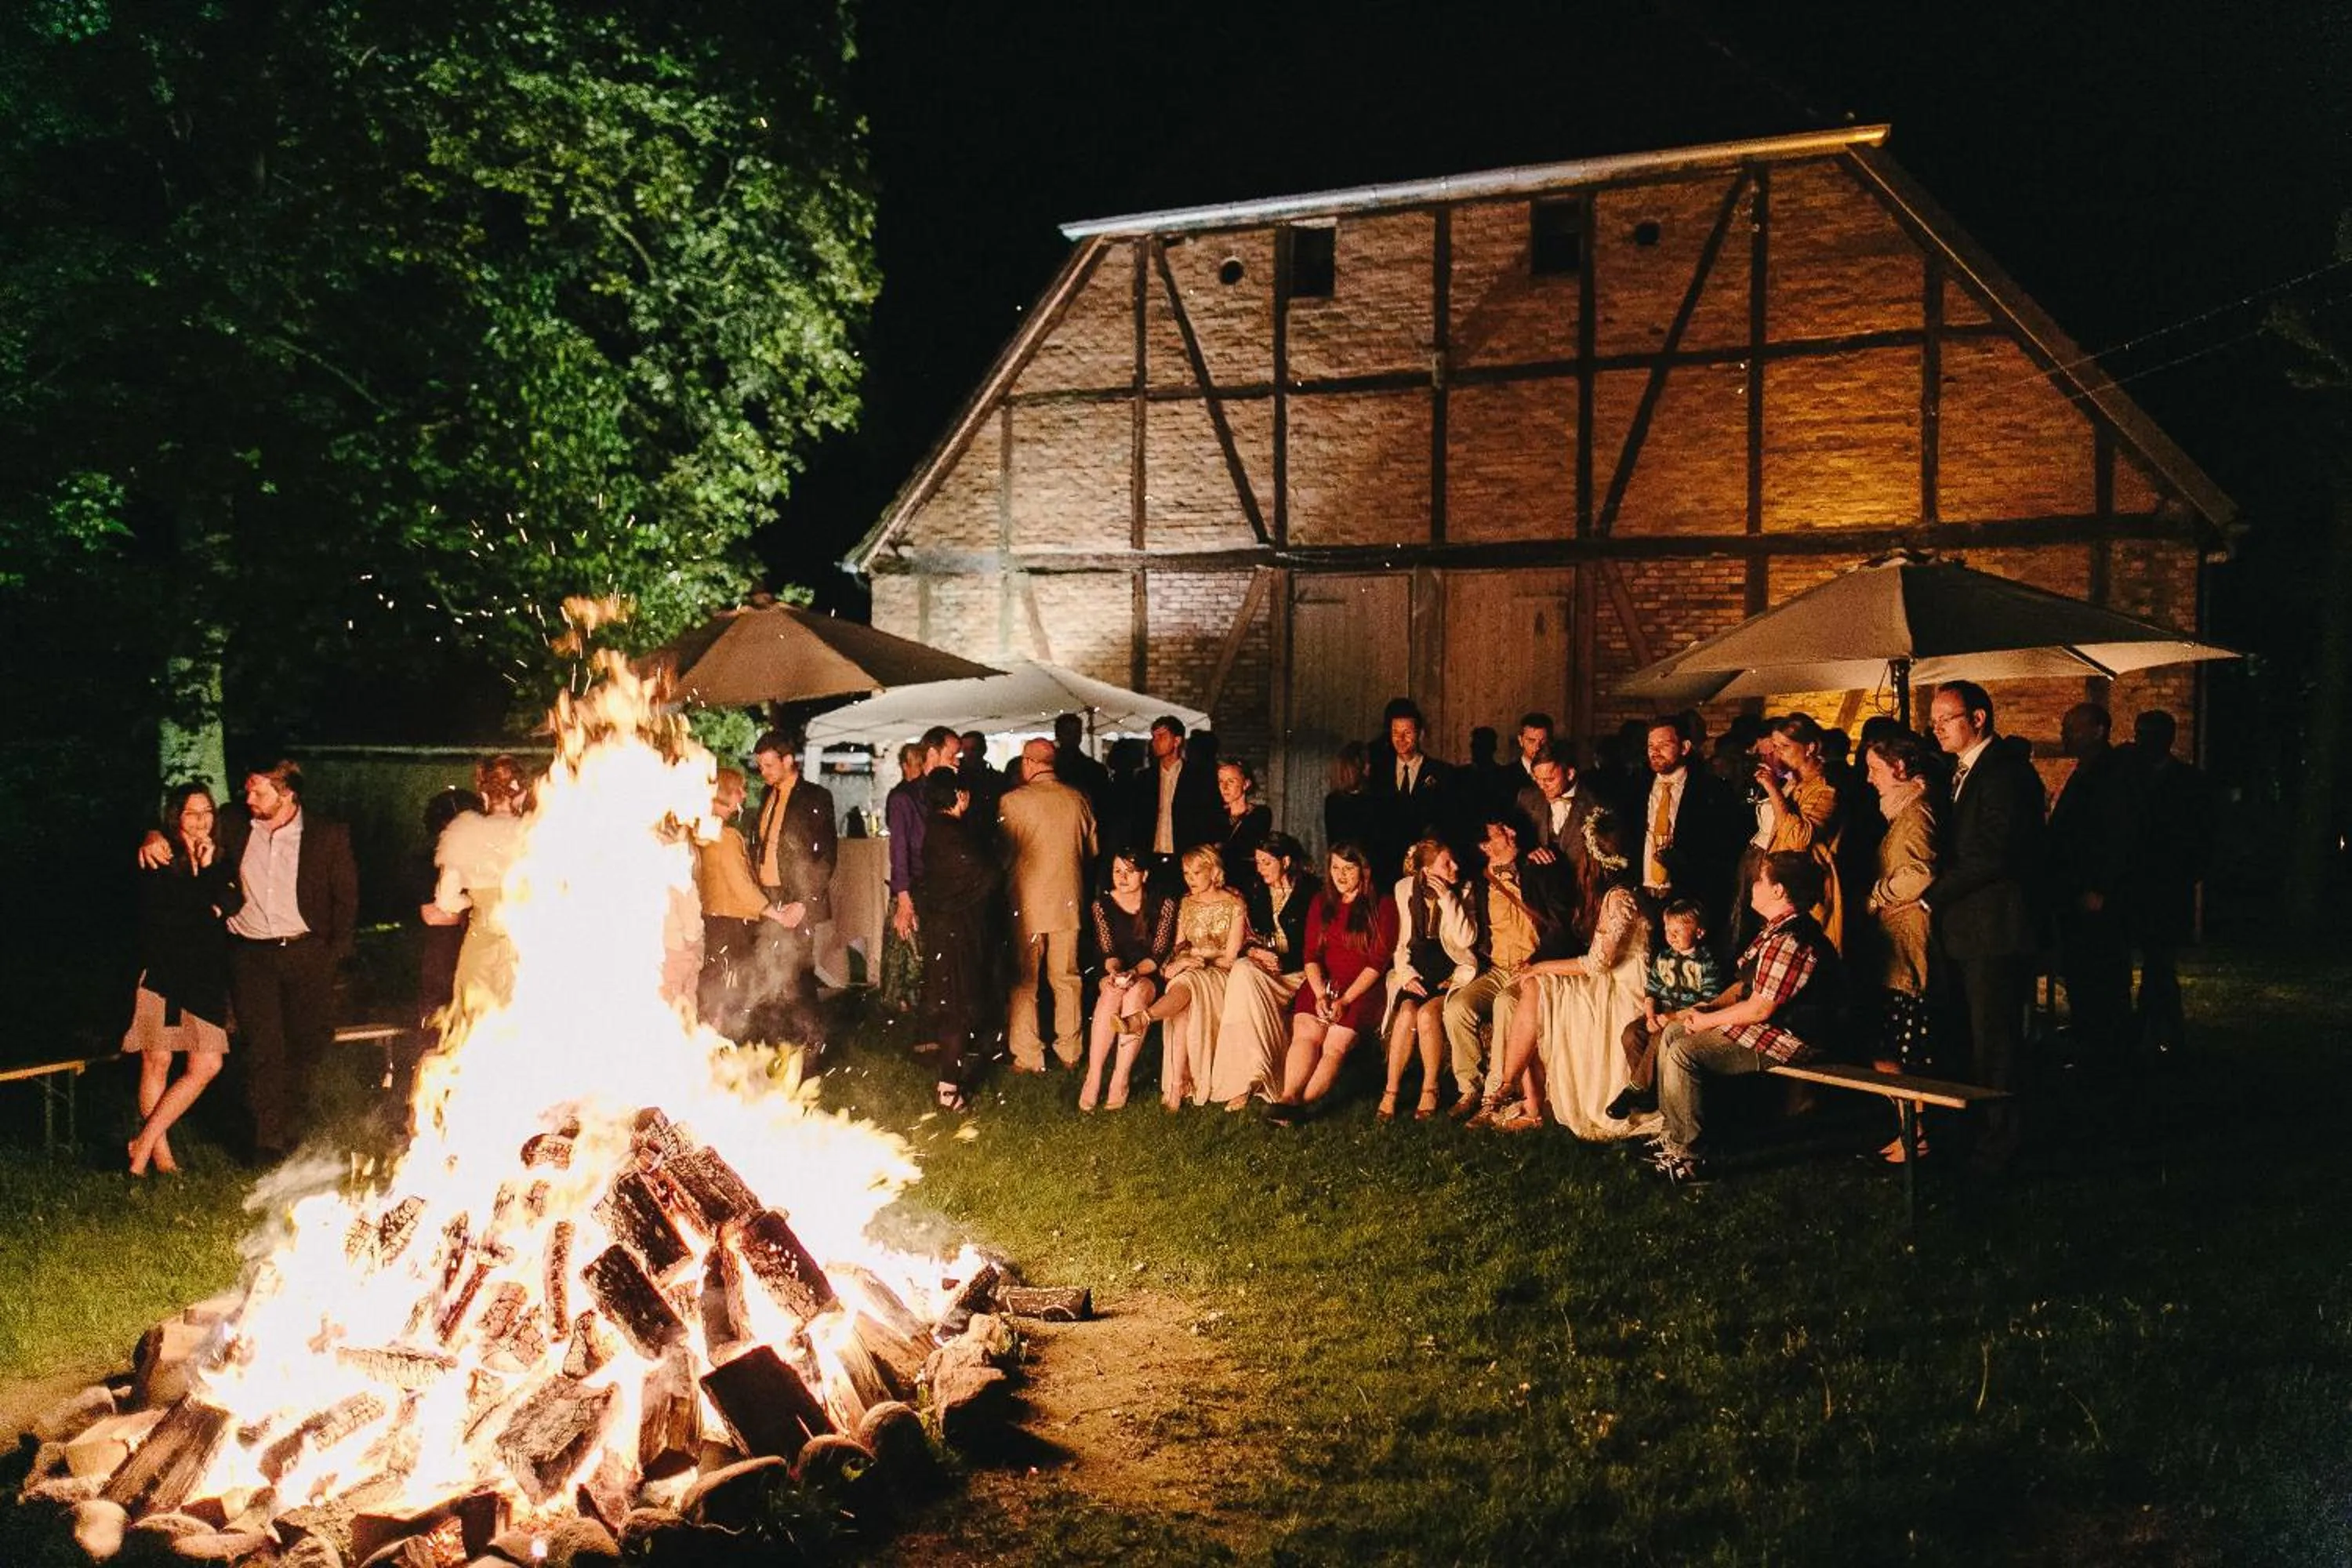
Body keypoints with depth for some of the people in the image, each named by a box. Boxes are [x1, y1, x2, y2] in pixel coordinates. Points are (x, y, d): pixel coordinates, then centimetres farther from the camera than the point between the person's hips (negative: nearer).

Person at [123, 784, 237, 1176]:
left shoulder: (220, 859, 12)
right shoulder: (157, 861, -2)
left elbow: (228, 903, -2)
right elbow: (158, 918, -12)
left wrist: (208, 869, -7)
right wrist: (208, 911, -5)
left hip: (206, 977, 4)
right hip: (162, 971, -4)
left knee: (208, 1065, -4)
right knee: (157, 1063, 0)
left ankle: (144, 1142, 4)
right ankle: (160, 1155, 8)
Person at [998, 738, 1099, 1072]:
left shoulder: (1013, 801, -12)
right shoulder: (1078, 800, -2)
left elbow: (1003, 853, -4)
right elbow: (1092, 849, 9)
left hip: (1027, 900, -3)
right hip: (1068, 899, 3)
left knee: (1023, 981, 6)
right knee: (1066, 978, 13)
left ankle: (1027, 1057, 7)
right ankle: (1069, 1052, 18)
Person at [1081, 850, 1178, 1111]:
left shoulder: (1163, 905, -3)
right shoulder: (1102, 905, 4)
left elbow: (1158, 954, -7)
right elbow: (1108, 951, 1)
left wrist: (1134, 972, -25)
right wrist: (1114, 970, -22)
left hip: (1149, 976, -1)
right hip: (1114, 973, 2)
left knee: (1135, 992, -36)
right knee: (1111, 993, -35)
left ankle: (1120, 1081, -36)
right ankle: (1093, 1078, -37)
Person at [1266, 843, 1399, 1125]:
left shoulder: (1382, 905, 6)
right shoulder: (1321, 903, 18)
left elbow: (1377, 962, -3)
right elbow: (1311, 955, 9)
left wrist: (1345, 999, -14)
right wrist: (1320, 995, -9)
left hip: (1363, 988, -3)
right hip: (1323, 983, 3)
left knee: (1335, 1043, -27)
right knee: (1305, 1030, -26)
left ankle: (1297, 1102, -44)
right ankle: (1289, 1097, -45)